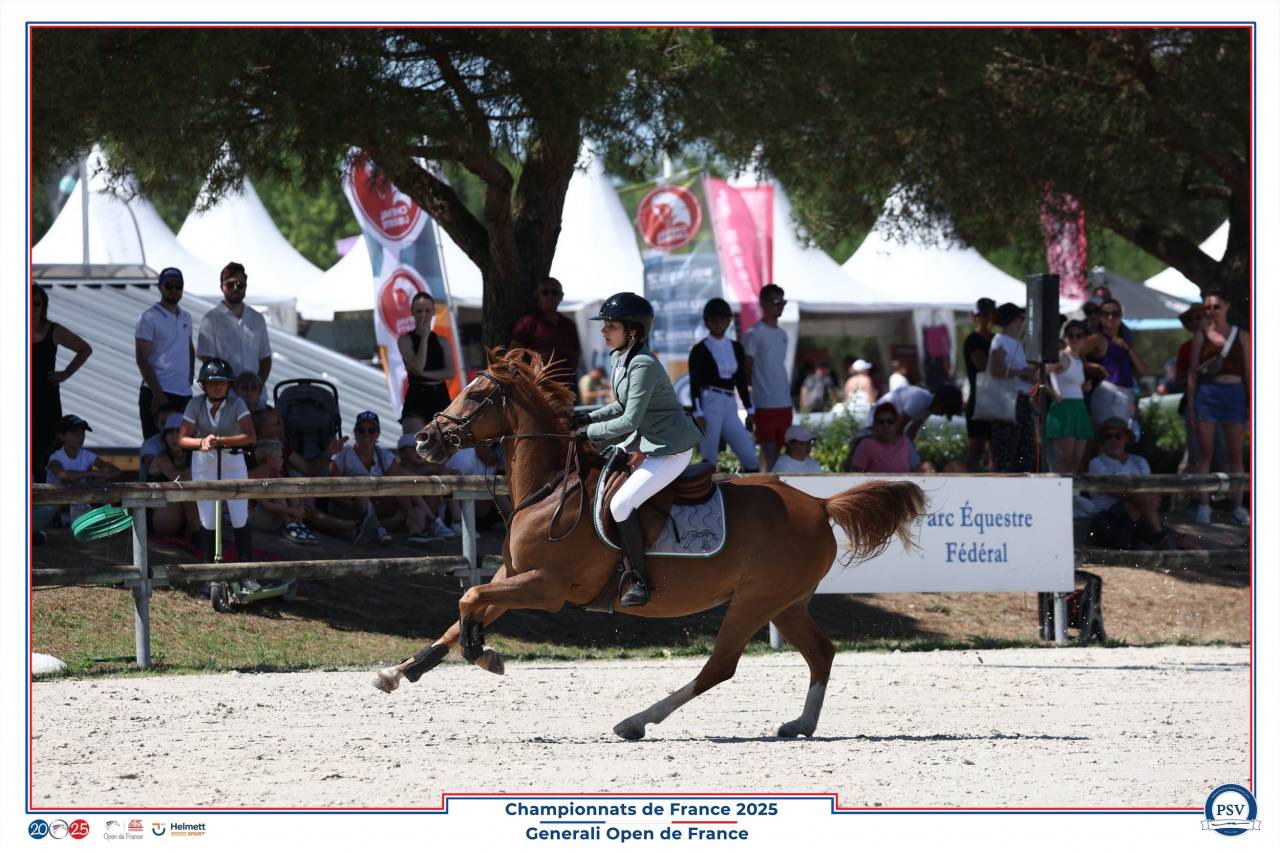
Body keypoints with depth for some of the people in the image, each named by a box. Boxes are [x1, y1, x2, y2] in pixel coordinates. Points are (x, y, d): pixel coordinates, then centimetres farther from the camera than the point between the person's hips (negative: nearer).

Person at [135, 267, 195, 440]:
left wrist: (190, 379, 12)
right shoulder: (149, 318, -6)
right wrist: (158, 394, -17)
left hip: (184, 394, 7)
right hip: (159, 395, -7)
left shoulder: (185, 317, 15)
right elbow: (142, 359, -10)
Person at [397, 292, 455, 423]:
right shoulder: (405, 340, 0)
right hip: (417, 397, -4)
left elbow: (451, 372, 0)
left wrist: (424, 374, -11)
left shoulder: (441, 341, 10)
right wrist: (424, 336, -10)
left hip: (440, 398, 4)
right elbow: (417, 367, -14)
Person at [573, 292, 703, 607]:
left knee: (621, 504, -20)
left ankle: (639, 582, -12)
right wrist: (588, 418, 6)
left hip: (671, 450, -11)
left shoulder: (643, 366, -25)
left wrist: (589, 432, -17)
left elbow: (629, 421, -26)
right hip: (647, 440, 11)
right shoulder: (622, 359, 6)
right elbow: (624, 406, 19)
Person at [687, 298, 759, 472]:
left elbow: (742, 382, 17)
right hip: (709, 404, -5)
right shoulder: (700, 350, -1)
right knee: (709, 460, -6)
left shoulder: (736, 348, 14)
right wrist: (698, 413, -16)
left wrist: (750, 410, 12)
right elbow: (694, 384, -6)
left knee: (751, 460, -2)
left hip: (729, 407, 5)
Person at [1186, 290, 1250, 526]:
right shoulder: (1201, 336, 5)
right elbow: (1193, 372, 6)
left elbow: (1248, 372, 7)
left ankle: (1238, 506, 8)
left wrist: (1252, 404, 2)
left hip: (1234, 394, 1)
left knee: (1236, 454, 4)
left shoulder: (1241, 336, 6)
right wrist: (1191, 405, 0)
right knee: (1206, 452, -1)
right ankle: (1204, 505, 0)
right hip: (1207, 393, -1)